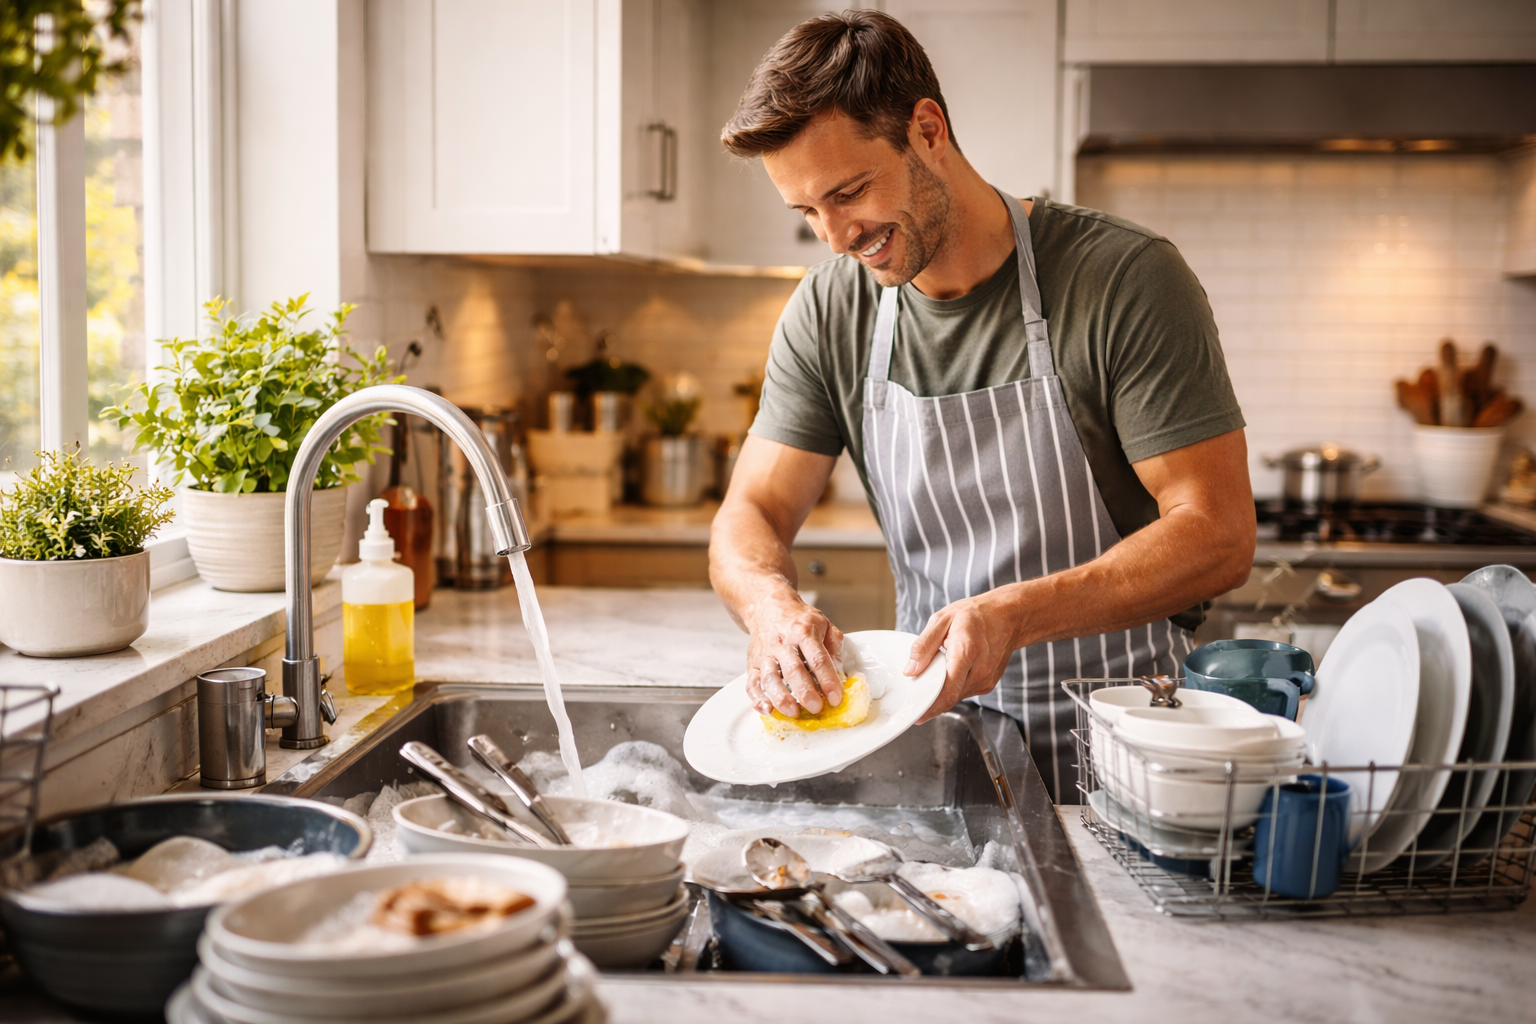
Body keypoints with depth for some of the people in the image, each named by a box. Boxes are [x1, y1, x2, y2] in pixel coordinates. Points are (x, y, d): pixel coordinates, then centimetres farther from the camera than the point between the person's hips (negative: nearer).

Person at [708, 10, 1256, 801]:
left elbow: (1218, 534, -13)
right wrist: (771, 605, -20)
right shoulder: (828, 316, 3)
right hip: (933, 719, 4)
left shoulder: (1125, 279, -11)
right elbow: (751, 516, 5)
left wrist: (1015, 615, -27)